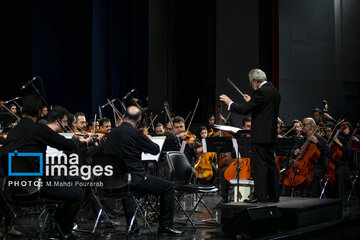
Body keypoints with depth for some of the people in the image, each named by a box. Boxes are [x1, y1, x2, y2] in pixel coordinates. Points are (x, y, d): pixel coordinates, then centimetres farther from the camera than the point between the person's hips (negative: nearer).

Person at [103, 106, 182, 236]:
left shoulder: (112, 133, 7)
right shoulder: (134, 133, -13)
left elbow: (106, 151, 23)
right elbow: (155, 150, -6)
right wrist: (148, 140, 16)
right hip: (134, 179, -8)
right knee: (168, 187, 4)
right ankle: (165, 227, 5)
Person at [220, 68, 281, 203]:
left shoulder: (261, 92, -15)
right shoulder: (274, 91, 15)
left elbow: (244, 110, -17)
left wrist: (229, 103, -4)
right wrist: (251, 101, 25)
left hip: (260, 136, -10)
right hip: (271, 136, 10)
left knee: (259, 165, -7)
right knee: (270, 164, 13)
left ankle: (260, 195, -5)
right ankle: (273, 195, 18)